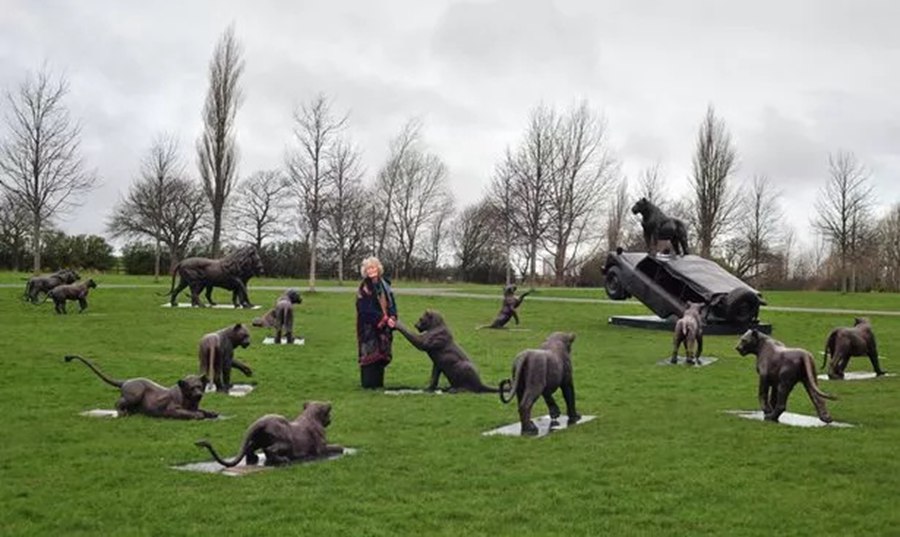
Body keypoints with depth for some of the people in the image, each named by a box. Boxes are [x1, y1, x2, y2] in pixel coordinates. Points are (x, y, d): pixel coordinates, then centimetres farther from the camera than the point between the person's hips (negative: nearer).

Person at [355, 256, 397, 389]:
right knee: (371, 354, -6)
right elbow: (368, 310, -15)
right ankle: (369, 383, 1)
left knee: (382, 354, 7)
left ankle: (378, 382, 15)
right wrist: (385, 319, -18)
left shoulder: (385, 284, 8)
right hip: (369, 327, -6)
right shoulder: (364, 288, -9)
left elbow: (392, 303, 8)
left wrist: (393, 318, -11)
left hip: (384, 327, 6)